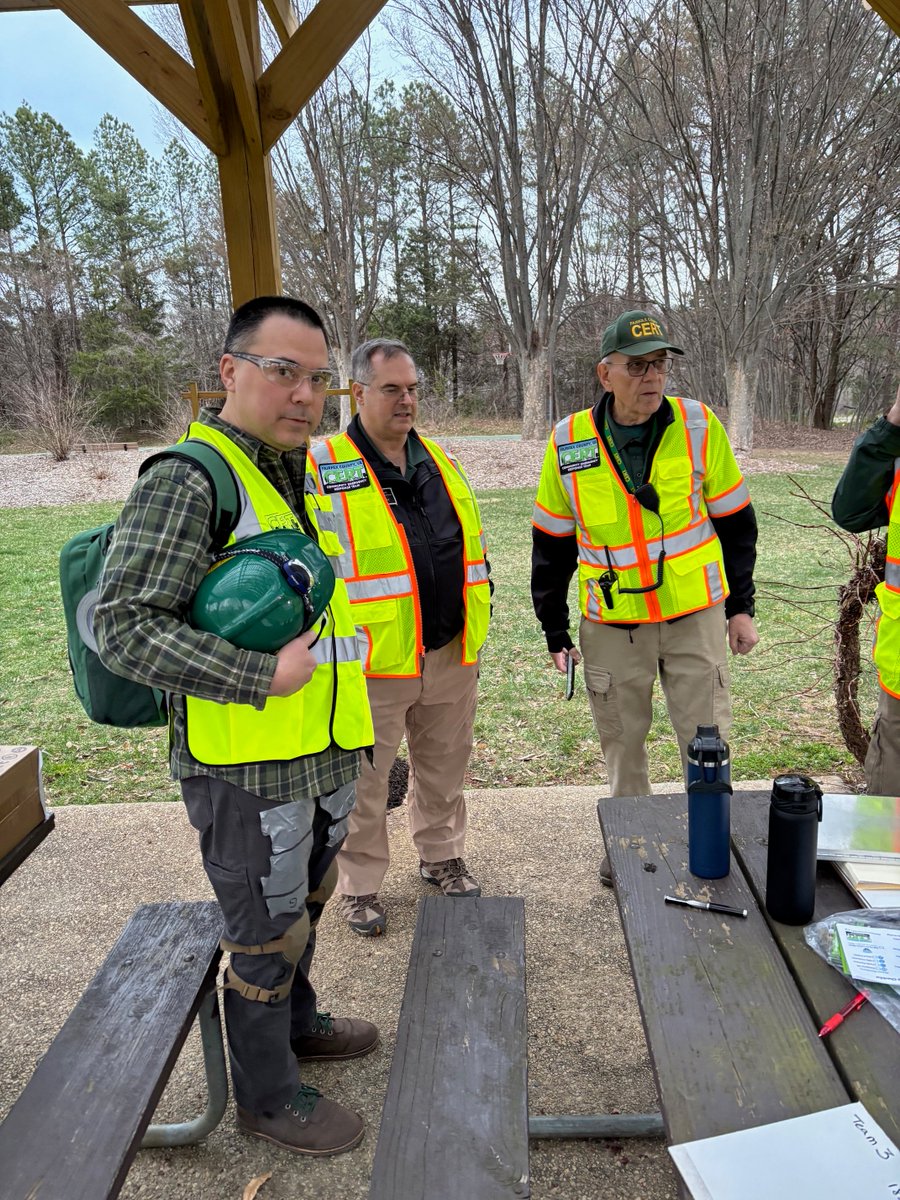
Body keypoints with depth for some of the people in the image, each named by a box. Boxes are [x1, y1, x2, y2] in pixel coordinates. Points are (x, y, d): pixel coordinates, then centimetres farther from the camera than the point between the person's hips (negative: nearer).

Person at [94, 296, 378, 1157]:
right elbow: (123, 627, -24)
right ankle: (268, 1098, 33)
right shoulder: (187, 482, -18)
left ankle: (296, 1023, 51)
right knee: (266, 937, 10)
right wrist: (262, 678, -27)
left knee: (303, 905, 26)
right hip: (246, 771, -8)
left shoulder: (299, 477, 11)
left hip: (322, 757, 9)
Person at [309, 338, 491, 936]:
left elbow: (473, 547, 18)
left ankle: (443, 856, 43)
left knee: (444, 769, 21)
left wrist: (477, 628, 16)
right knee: (364, 783, 9)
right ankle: (360, 885, 29)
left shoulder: (442, 462, 11)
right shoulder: (322, 468, -9)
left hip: (451, 658, 6)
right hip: (370, 664, -5)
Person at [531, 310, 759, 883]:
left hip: (696, 615, 0)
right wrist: (555, 630, 5)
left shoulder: (699, 425, -6)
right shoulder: (569, 443, -5)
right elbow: (552, 544, 4)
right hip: (611, 625, 1)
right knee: (622, 742, 13)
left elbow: (734, 521, 4)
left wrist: (741, 605, 4)